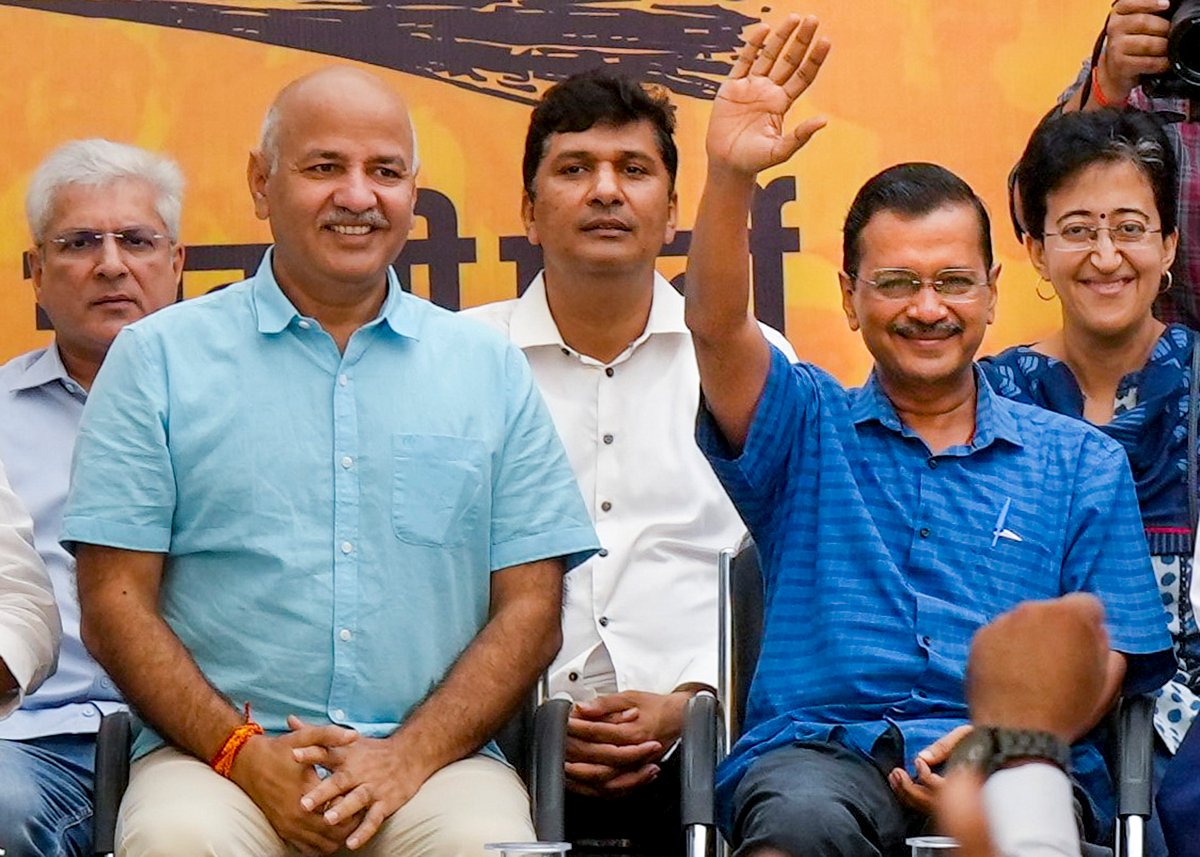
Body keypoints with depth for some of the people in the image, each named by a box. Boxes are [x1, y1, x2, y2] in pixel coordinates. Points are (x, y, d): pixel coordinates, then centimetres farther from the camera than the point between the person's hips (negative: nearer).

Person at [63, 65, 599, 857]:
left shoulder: (490, 368, 14)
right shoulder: (159, 359, 9)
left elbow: (530, 610, 8)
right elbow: (116, 603, 3)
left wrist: (409, 757, -7)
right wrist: (243, 752, -11)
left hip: (435, 756, 1)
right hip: (214, 754, -1)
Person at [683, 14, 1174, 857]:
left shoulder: (1082, 463, 20)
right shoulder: (808, 430, 19)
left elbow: (1104, 653, 10)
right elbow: (717, 328, -1)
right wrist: (731, 176, -19)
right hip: (823, 747, 0)